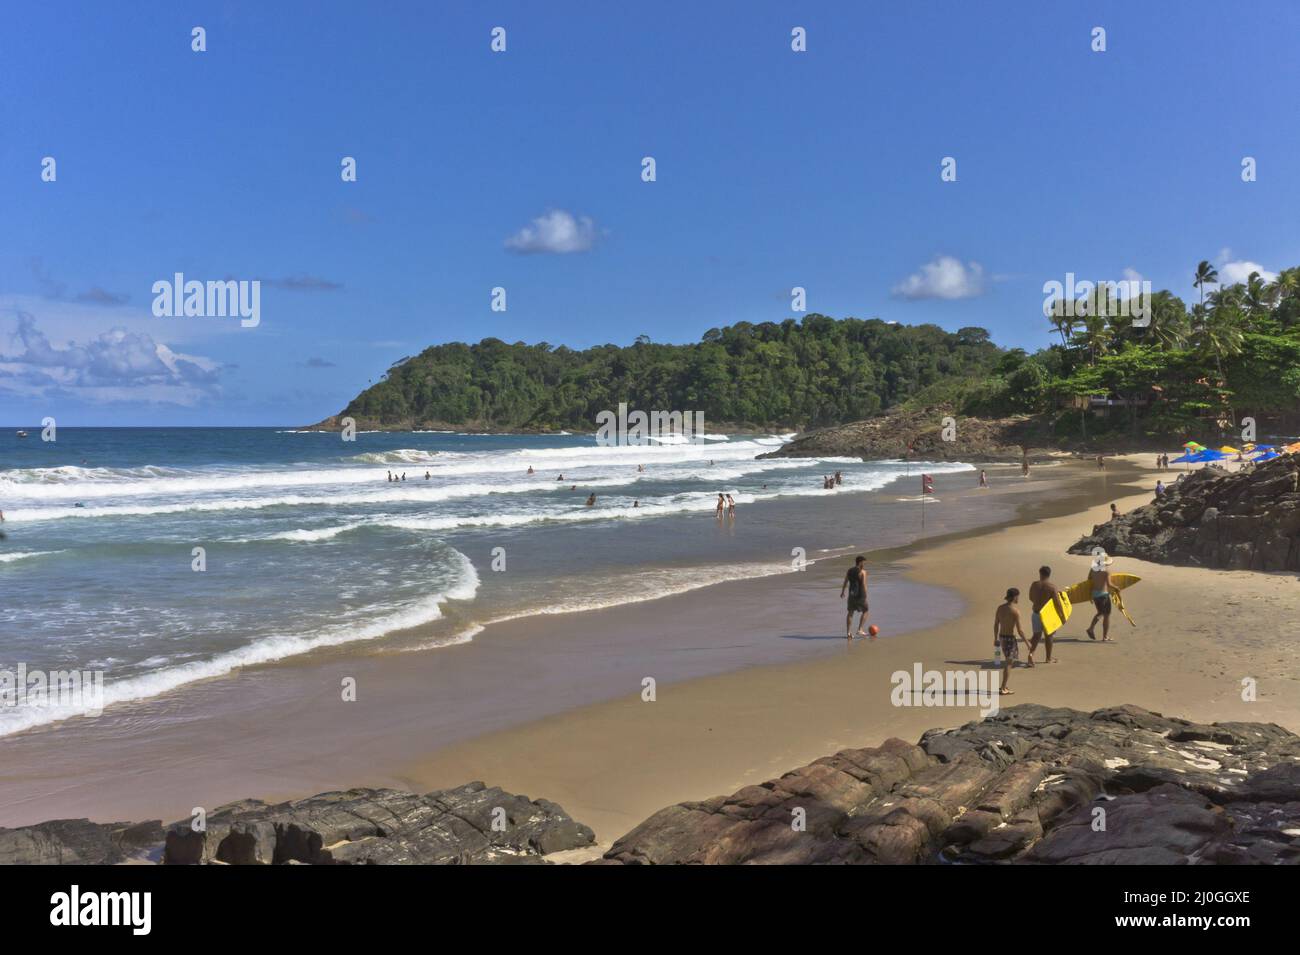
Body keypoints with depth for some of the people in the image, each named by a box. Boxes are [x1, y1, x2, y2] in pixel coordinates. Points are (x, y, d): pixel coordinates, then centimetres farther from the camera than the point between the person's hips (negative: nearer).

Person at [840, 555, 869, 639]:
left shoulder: (849, 571, 6)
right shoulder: (862, 572, -12)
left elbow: (845, 582, 12)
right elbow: (864, 585, -17)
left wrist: (842, 592, 24)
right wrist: (865, 597, -15)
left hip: (851, 595, 5)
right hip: (860, 595, -5)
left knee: (850, 613, 12)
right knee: (865, 611, 13)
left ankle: (848, 632, 8)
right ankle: (860, 629, 6)